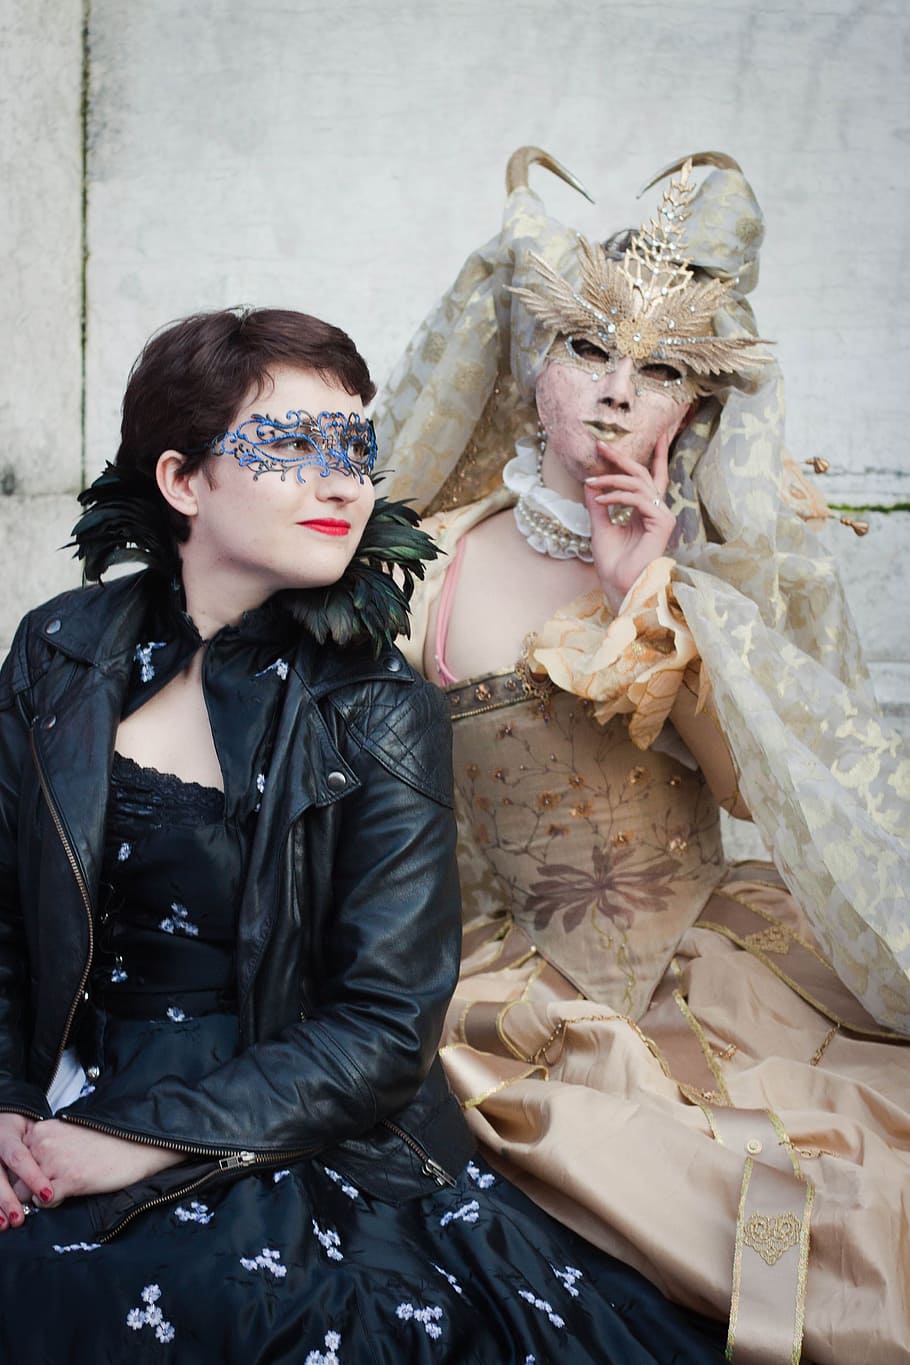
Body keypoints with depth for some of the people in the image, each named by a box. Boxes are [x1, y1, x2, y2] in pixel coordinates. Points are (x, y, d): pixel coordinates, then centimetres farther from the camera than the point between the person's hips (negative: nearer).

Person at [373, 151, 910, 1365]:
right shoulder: (441, 567, -3)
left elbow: (760, 784, -6)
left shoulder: (722, 565, 3)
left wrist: (652, 597, -14)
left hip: (711, 949, 3)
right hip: (528, 983, -3)